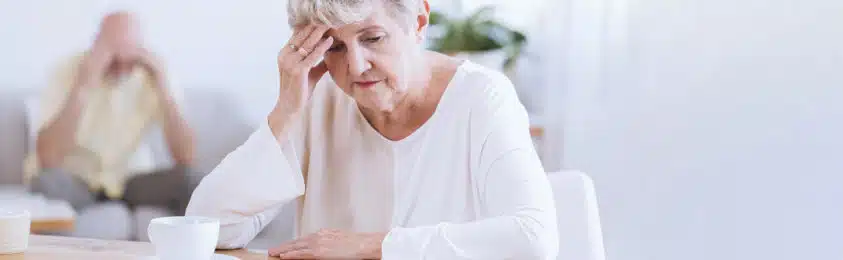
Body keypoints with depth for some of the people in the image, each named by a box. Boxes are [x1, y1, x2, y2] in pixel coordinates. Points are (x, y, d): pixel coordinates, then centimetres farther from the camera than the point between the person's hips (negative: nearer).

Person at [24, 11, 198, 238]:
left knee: (190, 185, -24)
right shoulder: (71, 72, -16)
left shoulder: (152, 73, -11)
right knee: (49, 184, -36)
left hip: (131, 177, 2)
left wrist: (163, 88, -26)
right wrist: (82, 87, -33)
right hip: (74, 175, -2)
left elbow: (185, 159, -19)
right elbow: (47, 157, -28)